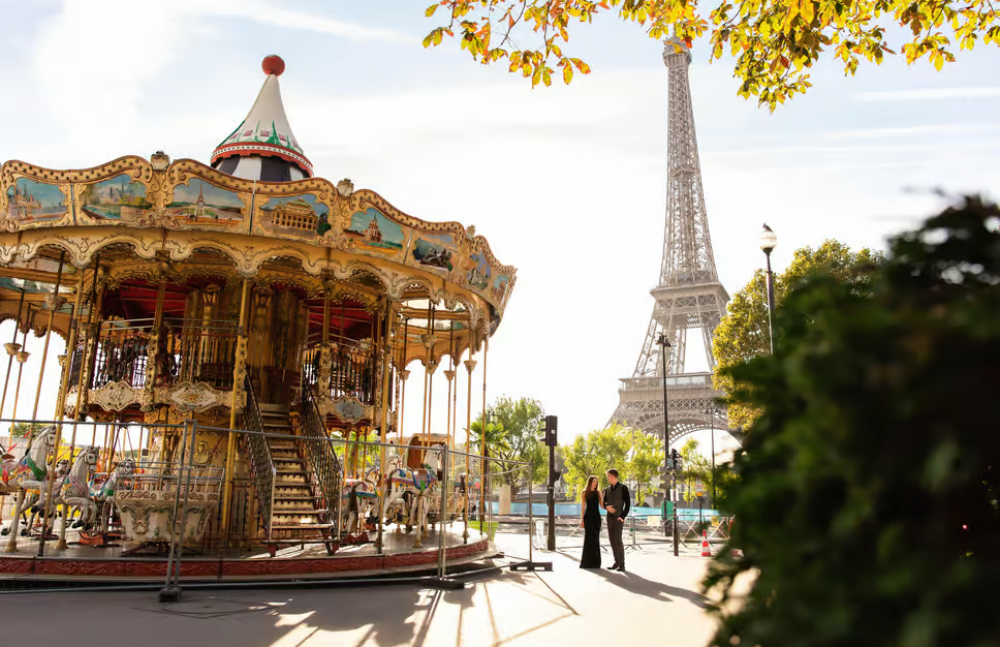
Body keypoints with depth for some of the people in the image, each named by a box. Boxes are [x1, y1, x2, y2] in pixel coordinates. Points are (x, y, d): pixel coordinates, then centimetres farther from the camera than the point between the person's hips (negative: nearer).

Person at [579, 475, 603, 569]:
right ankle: (587, 561, 1)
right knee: (589, 538, -5)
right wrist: (582, 520, -5)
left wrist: (603, 496, -10)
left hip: (597, 517, 3)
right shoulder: (585, 493, 2)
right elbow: (583, 507, 0)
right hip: (588, 517, -3)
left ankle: (595, 561, 9)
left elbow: (602, 506, 2)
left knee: (596, 538, 3)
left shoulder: (598, 493, 9)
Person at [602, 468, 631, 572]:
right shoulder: (607, 489, 12)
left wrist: (623, 517, -17)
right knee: (612, 540, 6)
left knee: (618, 540, -13)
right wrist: (607, 507, -16)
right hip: (609, 517, 6)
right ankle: (617, 562, 15)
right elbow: (604, 503, 8)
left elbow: (628, 504, -9)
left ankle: (622, 565, -7)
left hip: (618, 518, -6)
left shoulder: (623, 488, -7)